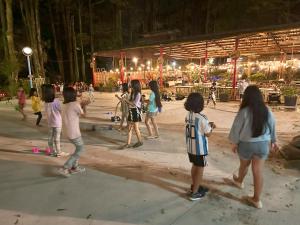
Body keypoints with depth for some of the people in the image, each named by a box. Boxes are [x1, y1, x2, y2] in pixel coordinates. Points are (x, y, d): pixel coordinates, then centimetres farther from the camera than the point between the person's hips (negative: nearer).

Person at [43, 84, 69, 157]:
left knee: (50, 137, 13)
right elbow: (61, 110, -13)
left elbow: (48, 112, 2)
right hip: (57, 122, -6)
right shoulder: (56, 101, -19)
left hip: (50, 122, 6)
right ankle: (58, 152, 12)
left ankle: (52, 151, 25)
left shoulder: (46, 102, -1)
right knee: (57, 138, 2)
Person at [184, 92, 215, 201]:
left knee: (195, 166, 23)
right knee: (200, 169, 9)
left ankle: (194, 186, 40)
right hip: (200, 148, -7)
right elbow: (208, 134, -13)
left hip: (190, 147, 7)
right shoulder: (202, 118, -23)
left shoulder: (188, 116, -1)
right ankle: (194, 193, 17)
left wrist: (207, 125, 11)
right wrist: (211, 127, 5)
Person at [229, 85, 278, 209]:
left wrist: (234, 142, 3)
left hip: (246, 144, -2)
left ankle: (239, 181, 52)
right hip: (263, 144, 3)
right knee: (258, 171, 8)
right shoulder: (267, 111, -5)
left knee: (244, 165, 23)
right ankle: (257, 199, 18)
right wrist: (273, 141, 23)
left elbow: (236, 128, -11)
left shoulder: (244, 111, -18)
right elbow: (272, 127, 8)